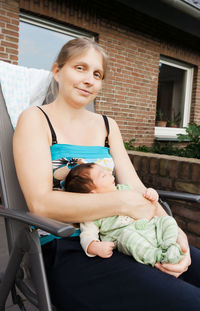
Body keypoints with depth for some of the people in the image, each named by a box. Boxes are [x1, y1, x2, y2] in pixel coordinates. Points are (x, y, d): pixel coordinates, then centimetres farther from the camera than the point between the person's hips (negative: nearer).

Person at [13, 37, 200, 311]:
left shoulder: (107, 126, 15)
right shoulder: (36, 119, -1)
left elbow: (135, 188, 7)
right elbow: (41, 203, -14)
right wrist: (122, 202, -20)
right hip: (66, 251, -5)